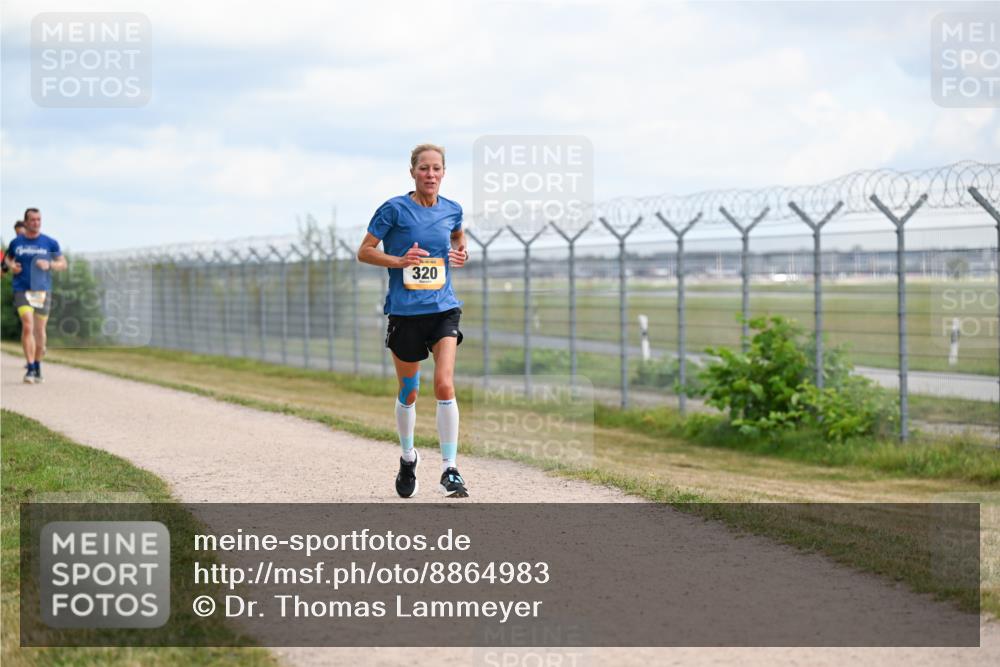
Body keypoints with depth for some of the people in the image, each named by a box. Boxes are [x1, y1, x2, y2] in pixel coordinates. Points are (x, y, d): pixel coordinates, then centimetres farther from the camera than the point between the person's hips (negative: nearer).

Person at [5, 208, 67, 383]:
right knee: (27, 326, -16)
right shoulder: (16, 242, 6)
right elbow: (8, 258, 24)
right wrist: (11, 265, 1)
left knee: (39, 330, 7)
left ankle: (38, 365, 27)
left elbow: (63, 264, 8)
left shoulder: (50, 243, 4)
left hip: (43, 290, 1)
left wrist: (49, 265, -12)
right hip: (22, 290, -1)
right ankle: (30, 368, -16)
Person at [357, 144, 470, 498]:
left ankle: (450, 469, -11)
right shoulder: (394, 209, -7)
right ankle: (407, 458, 35)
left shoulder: (451, 210, 5)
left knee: (445, 385, -15)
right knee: (408, 393, 11)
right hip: (405, 312, -2)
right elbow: (364, 251, -2)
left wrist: (460, 253, 7)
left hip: (443, 309, 2)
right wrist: (398, 260, -17)